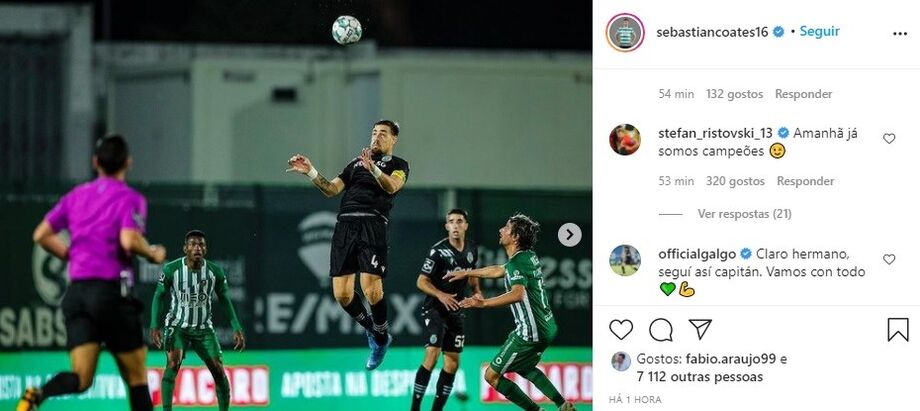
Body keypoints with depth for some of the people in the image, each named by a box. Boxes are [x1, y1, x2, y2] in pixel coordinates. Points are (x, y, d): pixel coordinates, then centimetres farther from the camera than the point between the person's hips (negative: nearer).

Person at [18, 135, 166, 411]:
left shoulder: (76, 196, 14)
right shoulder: (131, 199, -3)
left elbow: (41, 235, 14)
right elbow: (129, 241, -19)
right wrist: (153, 254, 0)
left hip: (76, 292, 5)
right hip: (112, 290, -5)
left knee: (81, 379, -4)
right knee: (136, 378, 7)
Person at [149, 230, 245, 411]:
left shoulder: (216, 272, -8)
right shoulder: (171, 269, -13)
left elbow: (225, 300, 5)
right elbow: (159, 296, -1)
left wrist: (237, 329, 1)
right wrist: (155, 326, -10)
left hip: (204, 328, 3)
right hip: (177, 326, -2)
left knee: (219, 370, -5)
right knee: (173, 363, -26)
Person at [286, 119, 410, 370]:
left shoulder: (398, 165, 12)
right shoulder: (356, 163, 28)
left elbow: (392, 186, -11)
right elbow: (332, 189, 18)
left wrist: (373, 169, -30)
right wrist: (310, 172, 2)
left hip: (372, 225, -5)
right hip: (344, 226, 5)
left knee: (371, 289, -17)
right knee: (342, 294, -3)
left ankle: (381, 338, 7)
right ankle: (373, 331, 22)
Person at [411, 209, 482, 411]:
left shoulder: (472, 250, 4)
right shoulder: (438, 251, -16)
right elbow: (421, 281, -13)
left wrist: (477, 291, 3)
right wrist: (440, 295, -29)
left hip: (456, 311, 7)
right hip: (434, 308, -7)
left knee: (452, 363, 6)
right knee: (432, 355, -21)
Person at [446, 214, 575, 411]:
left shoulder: (516, 263, -19)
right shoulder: (529, 256, 10)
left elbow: (518, 293, -39)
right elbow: (498, 270, 28)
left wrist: (484, 303, -44)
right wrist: (465, 273, 38)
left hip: (530, 332, -9)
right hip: (547, 327, 9)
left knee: (492, 376, 0)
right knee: (524, 368, 33)